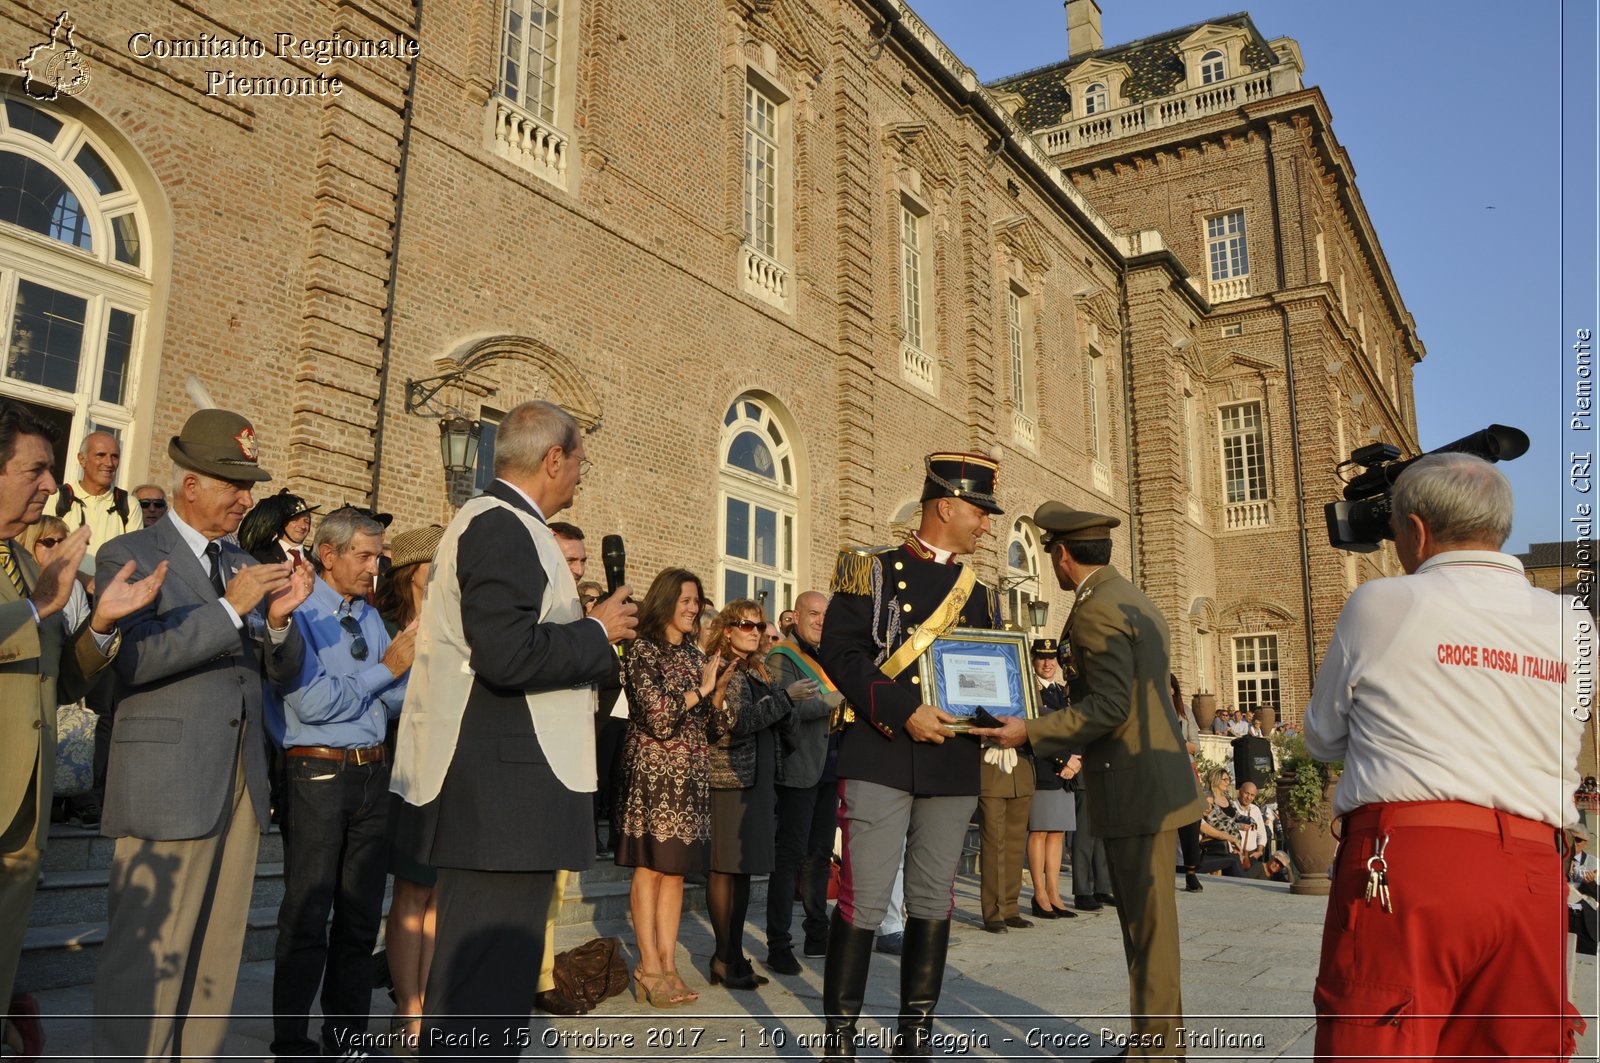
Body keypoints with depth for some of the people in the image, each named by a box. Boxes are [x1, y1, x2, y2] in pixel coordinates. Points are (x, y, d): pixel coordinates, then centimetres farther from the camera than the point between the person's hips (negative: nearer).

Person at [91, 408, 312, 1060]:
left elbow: (283, 670, 14)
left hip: (241, 785, 6)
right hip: (167, 787, -6)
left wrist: (278, 617, -6)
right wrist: (231, 609, -20)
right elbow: (132, 658, -18)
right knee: (147, 959, -1)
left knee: (217, 955, 12)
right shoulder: (128, 556, -2)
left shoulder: (244, 565, 17)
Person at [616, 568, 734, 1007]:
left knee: (676, 870, 6)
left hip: (690, 776, 6)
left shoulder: (695, 656, 16)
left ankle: (668, 964, 11)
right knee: (649, 867, -4)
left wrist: (718, 693, -3)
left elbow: (713, 727, 16)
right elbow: (658, 718, -12)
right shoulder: (643, 651, -3)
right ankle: (649, 966, 2)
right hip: (653, 772, -6)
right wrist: (701, 688, -6)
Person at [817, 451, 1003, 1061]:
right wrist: (906, 712, -20)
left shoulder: (980, 597, 17)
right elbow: (841, 651, -9)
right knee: (865, 902, -4)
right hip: (881, 758, -5)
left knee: (933, 903, 9)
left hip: (954, 766, 5)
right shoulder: (873, 572, 1)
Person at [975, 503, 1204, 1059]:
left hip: (1138, 785, -10)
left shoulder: (1096, 611, -17)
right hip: (1147, 780, 10)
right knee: (1142, 916, 17)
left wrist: (1030, 732, -16)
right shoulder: (1133, 600, 15)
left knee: (1148, 922, -1)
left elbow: (1108, 708, -21)